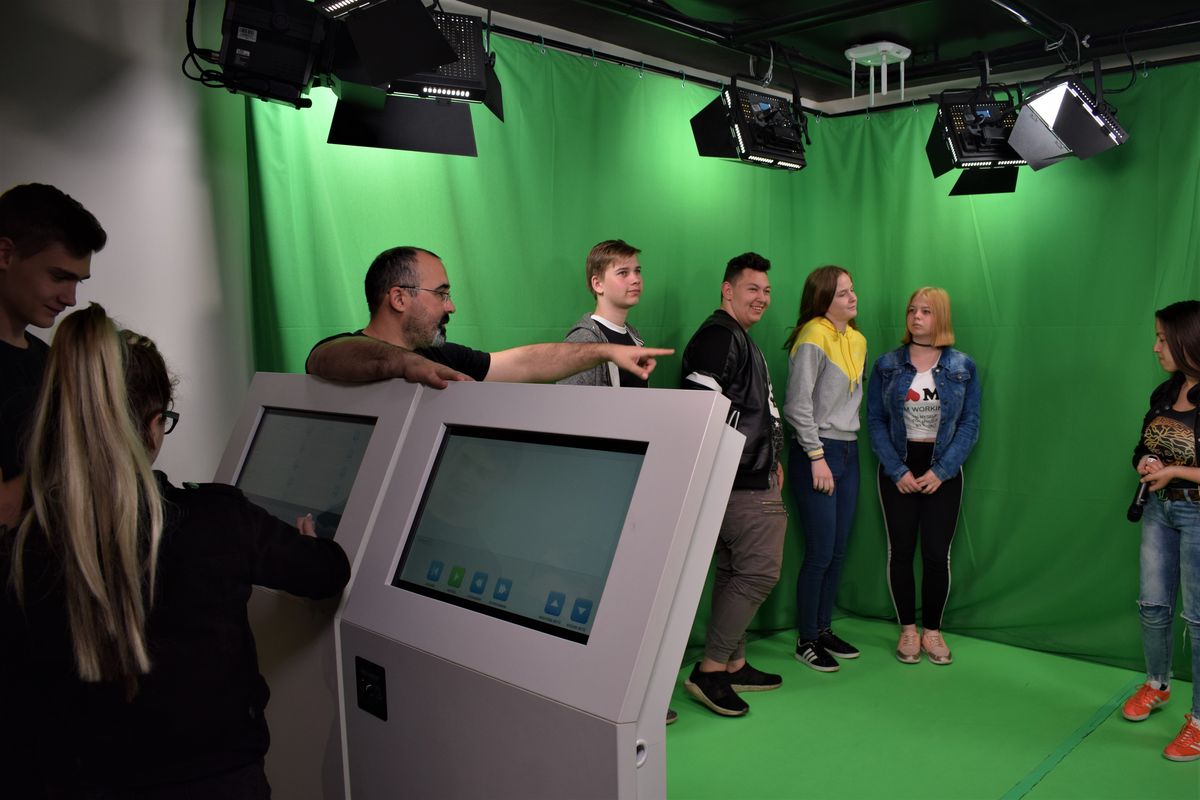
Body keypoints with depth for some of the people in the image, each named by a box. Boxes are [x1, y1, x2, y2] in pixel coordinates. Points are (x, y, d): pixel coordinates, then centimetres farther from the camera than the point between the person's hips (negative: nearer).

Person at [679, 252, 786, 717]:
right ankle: (710, 670, 0)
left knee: (734, 574, 14)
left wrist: (771, 460, 23)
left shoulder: (742, 340, 21)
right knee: (759, 572, -7)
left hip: (753, 478, 11)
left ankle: (733, 665, 24)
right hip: (744, 484, -11)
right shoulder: (718, 335, -13)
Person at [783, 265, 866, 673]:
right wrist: (817, 457, -16)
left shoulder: (857, 340, 11)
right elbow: (798, 406, -15)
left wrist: (847, 446, 14)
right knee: (820, 553, -4)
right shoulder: (812, 339, -13)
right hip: (817, 451, -8)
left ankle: (824, 629, 26)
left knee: (838, 551, 12)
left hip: (848, 450, 8)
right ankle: (807, 641, 10)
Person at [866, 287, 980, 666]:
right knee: (900, 549, 3)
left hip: (943, 469, 0)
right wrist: (897, 471, -10)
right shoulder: (887, 365, 2)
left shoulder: (963, 367, 2)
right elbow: (875, 420, -1)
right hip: (898, 468, 0)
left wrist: (940, 471, -11)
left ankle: (932, 630, 16)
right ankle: (908, 629, 17)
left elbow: (970, 425, -1)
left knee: (937, 552, 0)